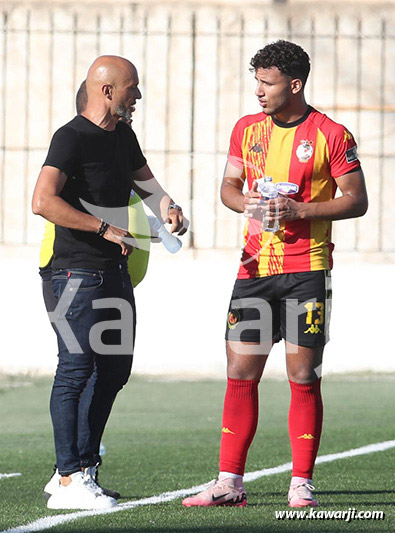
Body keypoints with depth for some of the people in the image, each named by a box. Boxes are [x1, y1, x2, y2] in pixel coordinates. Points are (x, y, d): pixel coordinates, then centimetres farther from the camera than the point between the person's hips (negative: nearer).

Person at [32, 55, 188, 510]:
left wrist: (167, 206, 5)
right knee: (77, 369, -11)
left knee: (114, 369, 11)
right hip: (78, 272, -9)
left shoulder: (123, 136, 14)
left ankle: (81, 469, 20)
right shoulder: (72, 137, -13)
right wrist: (106, 229, -24)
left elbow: (144, 182, 28)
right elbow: (43, 201, -25)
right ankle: (68, 483, -11)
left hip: (115, 269, 9)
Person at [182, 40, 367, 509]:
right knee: (240, 373, 2)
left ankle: (301, 484, 3)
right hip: (254, 268, 4)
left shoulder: (331, 135, -4)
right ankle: (229, 483, 6)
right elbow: (228, 186, 18)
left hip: (307, 269, -4)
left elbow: (356, 201, -4)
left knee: (303, 376, -3)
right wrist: (245, 202, -6)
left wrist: (299, 210, -16)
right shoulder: (247, 129, 11)